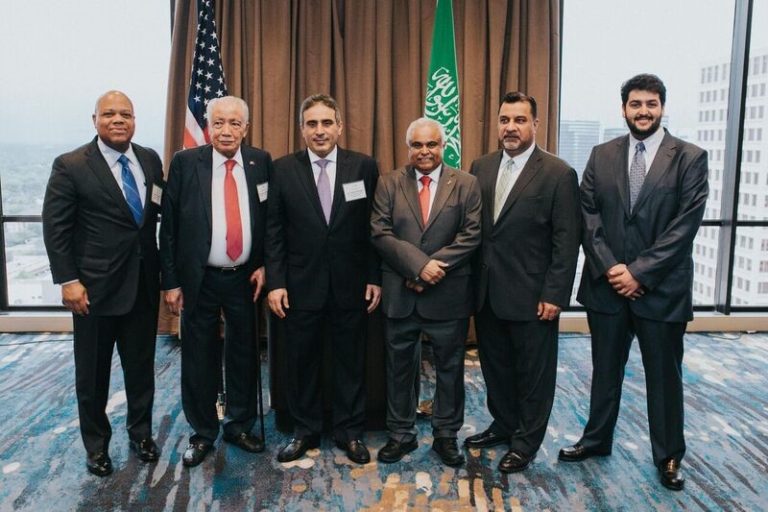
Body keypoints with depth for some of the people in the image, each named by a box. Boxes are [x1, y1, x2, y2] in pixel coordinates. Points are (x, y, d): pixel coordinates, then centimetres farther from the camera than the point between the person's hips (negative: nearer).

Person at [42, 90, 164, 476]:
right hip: (95, 286, -3)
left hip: (144, 283, 4)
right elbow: (55, 227, -9)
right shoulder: (70, 166, -8)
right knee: (93, 372, 12)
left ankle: (141, 433, 35)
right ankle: (97, 445, 31)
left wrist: (165, 271, 3)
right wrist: (67, 281, -14)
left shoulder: (150, 160, 5)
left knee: (141, 366, 15)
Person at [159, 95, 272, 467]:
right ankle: (202, 433, 27)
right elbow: (169, 226, -4)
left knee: (244, 354, 12)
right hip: (199, 280, -1)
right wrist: (171, 281, -5)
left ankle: (240, 425, 31)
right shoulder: (185, 162, -5)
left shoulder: (261, 162, 0)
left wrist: (264, 265, -1)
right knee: (199, 358, 9)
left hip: (245, 279, 2)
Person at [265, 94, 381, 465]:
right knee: (301, 362, 11)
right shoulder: (283, 169, -1)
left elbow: (374, 227, 1)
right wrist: (275, 282, -6)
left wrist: (375, 278, -2)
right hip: (301, 284, 0)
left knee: (351, 361, 11)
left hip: (351, 285, 0)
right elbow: (274, 231, -1)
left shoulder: (364, 167, -1)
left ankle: (350, 432, 28)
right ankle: (305, 431, 29)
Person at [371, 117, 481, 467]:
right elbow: (380, 233, -7)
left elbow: (471, 235, -7)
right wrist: (418, 266, -18)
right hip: (400, 294, 1)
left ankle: (446, 435, 28)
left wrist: (435, 267, -16)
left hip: (449, 294, 0)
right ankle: (401, 434, 28)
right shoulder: (389, 184, 3)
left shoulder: (466, 185, 2)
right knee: (400, 367, 12)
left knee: (450, 367, 11)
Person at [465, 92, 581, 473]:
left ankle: (526, 442, 25)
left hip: (531, 296, -5)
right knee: (495, 365, 18)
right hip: (486, 293, 5)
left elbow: (567, 241, -10)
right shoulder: (481, 168, 7)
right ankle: (503, 425, 38)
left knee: (533, 373, 9)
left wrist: (554, 295, -14)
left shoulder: (559, 174, -9)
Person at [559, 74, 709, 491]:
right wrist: (609, 267, -11)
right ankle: (596, 439, 34)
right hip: (607, 284, 3)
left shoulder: (690, 158, -4)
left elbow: (685, 225, -11)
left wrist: (639, 272, -16)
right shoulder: (602, 156, 5)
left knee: (664, 375, 11)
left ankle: (668, 456, 28)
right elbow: (588, 216, 0)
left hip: (662, 286, -2)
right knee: (605, 369, 16)